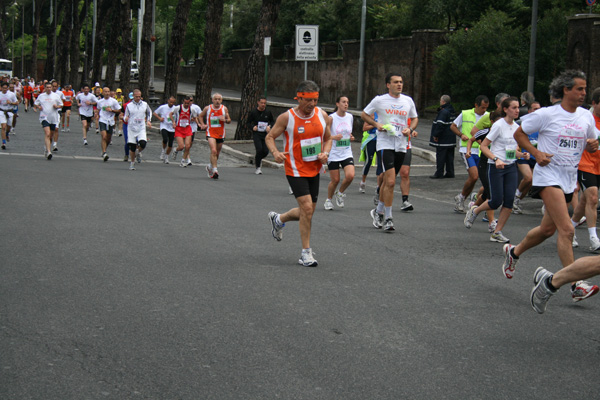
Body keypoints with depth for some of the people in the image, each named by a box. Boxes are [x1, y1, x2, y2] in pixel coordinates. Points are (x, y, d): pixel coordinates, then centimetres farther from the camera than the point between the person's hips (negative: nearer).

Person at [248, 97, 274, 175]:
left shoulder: (268, 113, 5)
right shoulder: (253, 112, 0)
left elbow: (272, 121, 20)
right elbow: (248, 123, 8)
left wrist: (269, 126, -1)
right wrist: (252, 127, -12)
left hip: (265, 134, 3)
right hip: (256, 134, -3)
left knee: (266, 151, -5)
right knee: (259, 150, -17)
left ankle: (258, 159, 31)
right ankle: (258, 168, -1)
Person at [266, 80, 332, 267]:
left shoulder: (322, 115, 2)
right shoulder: (287, 117, -11)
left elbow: (328, 138, 15)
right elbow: (270, 137, -2)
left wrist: (325, 153, -6)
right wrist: (275, 153, -21)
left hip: (314, 170, 6)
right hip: (296, 169, -6)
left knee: (307, 212, 12)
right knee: (307, 208, -17)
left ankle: (278, 219, 42)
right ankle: (306, 253, -6)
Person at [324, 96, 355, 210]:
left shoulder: (350, 117, 7)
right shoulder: (331, 118, -9)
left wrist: (351, 137, 2)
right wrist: (333, 137, -24)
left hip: (347, 153, 4)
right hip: (333, 154, -4)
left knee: (350, 175, -17)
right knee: (335, 180, 0)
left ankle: (340, 193, 12)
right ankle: (328, 200, 27)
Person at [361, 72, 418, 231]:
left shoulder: (408, 101, 9)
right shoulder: (379, 100, -2)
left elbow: (415, 118, 22)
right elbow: (364, 115, 9)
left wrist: (410, 129, 1)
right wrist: (377, 124, -8)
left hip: (401, 146, 5)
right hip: (385, 144, -5)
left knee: (387, 182, 13)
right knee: (390, 182, -16)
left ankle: (379, 211, 33)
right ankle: (388, 218, -11)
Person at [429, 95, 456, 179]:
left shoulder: (443, 112, -18)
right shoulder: (451, 111, 12)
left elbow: (440, 125, -23)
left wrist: (436, 135, -16)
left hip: (443, 140, -9)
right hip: (451, 139, 9)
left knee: (440, 156, -4)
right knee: (449, 156, 12)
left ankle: (439, 173, -3)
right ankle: (450, 173, 14)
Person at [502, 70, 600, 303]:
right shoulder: (547, 114, -8)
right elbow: (519, 133, 0)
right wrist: (536, 153, -13)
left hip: (569, 179, 7)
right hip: (549, 176, -7)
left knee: (548, 229, 16)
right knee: (566, 230, -17)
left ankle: (514, 252, 42)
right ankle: (576, 286, -17)